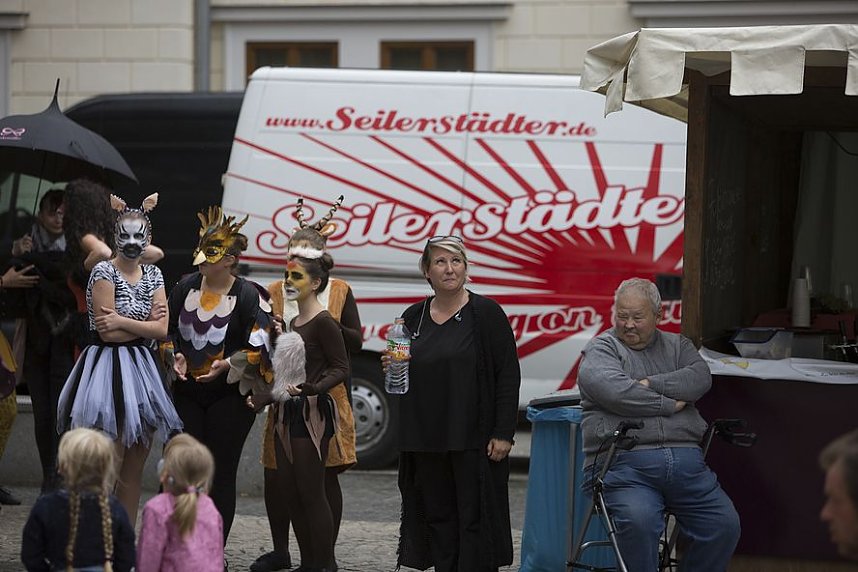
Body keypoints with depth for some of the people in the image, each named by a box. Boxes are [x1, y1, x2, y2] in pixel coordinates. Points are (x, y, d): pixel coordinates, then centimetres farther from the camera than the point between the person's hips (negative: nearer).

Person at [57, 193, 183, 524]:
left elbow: (162, 331, 0)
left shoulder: (153, 275, 12)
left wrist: (123, 321, -11)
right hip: (108, 369, -6)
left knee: (133, 473, 8)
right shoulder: (104, 272, -7)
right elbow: (107, 333, -13)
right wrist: (147, 324, -4)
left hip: (141, 372, 6)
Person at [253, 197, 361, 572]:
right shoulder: (274, 293, 6)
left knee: (326, 476, -1)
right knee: (275, 475, 3)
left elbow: (356, 343, -2)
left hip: (328, 397, -2)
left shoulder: (339, 292, 3)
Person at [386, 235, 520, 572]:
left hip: (474, 440, -5)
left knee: (474, 519, -4)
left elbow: (509, 375, -7)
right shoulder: (413, 318, 11)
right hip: (426, 440, 5)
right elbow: (404, 380, 21)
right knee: (438, 519, 8)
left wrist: (503, 433, -13)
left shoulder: (486, 313, -4)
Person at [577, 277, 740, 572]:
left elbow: (700, 378, 2)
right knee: (639, 522, -32)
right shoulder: (600, 348, 9)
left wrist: (651, 385, -9)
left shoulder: (677, 345, 23)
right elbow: (615, 391, -11)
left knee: (725, 525, -10)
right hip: (624, 463, -5)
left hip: (686, 462, 5)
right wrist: (669, 405, -3)